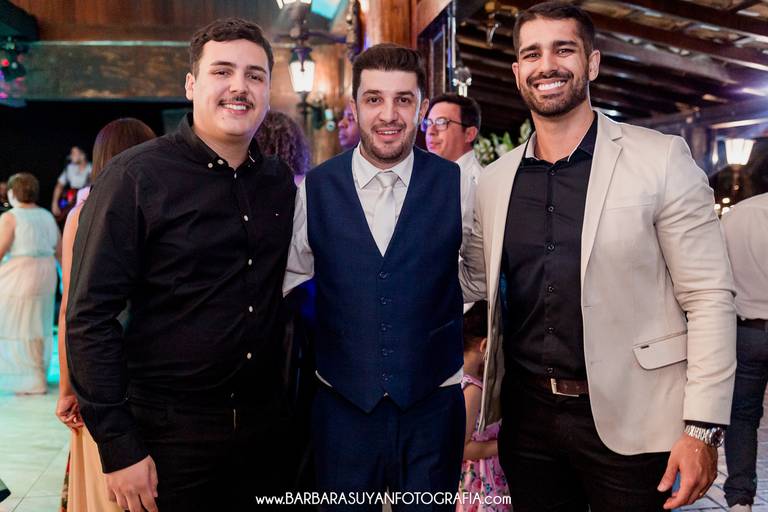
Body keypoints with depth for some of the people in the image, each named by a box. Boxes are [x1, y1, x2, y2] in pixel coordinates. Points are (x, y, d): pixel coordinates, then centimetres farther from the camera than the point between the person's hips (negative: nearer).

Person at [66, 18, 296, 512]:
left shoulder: (281, 181, 3)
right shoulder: (135, 177, -12)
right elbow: (90, 318, -13)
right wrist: (118, 448, -15)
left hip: (262, 426, 5)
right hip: (169, 433, -4)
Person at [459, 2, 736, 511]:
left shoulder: (661, 158, -8)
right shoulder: (495, 180, 4)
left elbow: (709, 297, -9)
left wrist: (704, 428, -13)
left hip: (628, 420, -3)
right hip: (528, 413, 4)